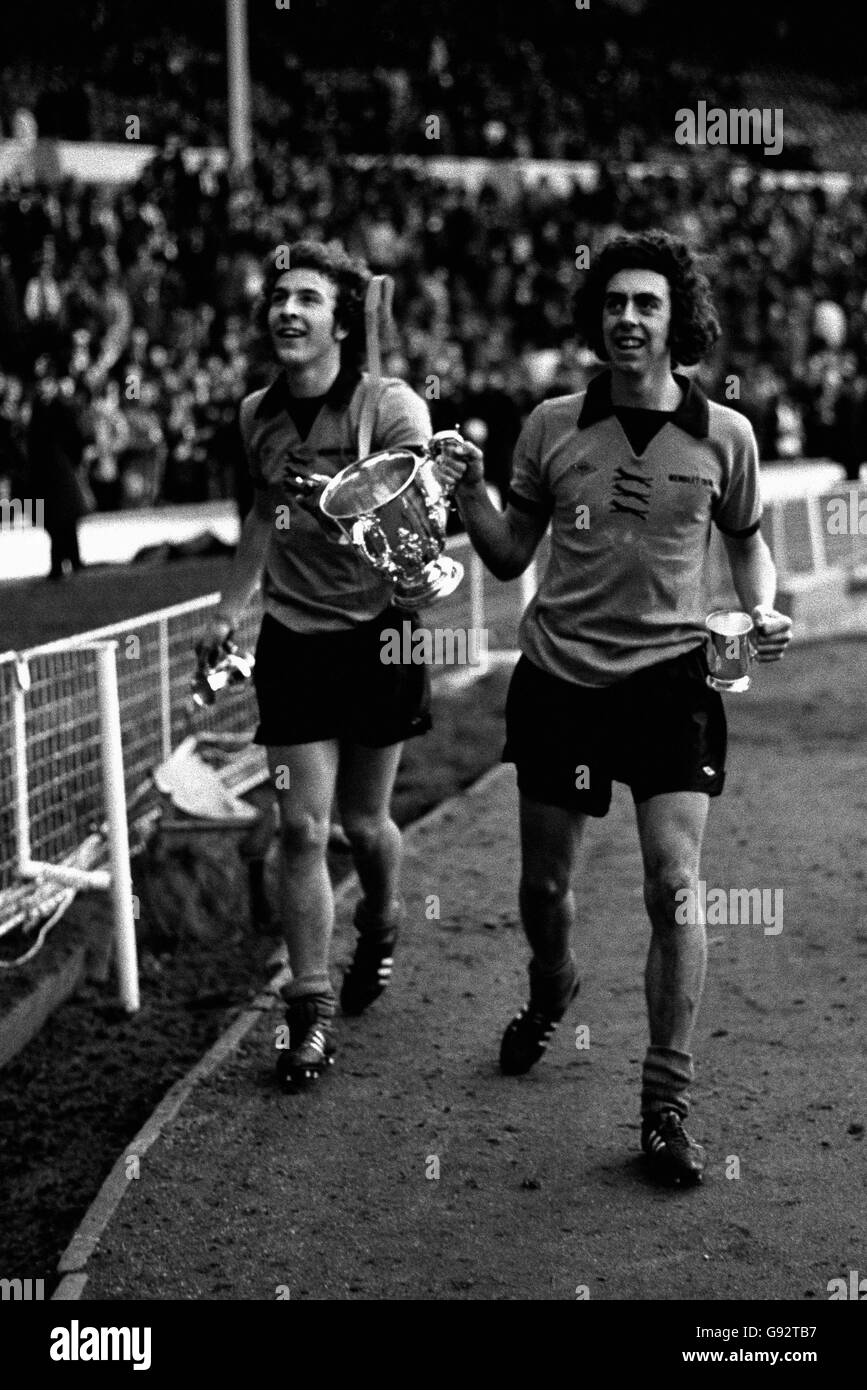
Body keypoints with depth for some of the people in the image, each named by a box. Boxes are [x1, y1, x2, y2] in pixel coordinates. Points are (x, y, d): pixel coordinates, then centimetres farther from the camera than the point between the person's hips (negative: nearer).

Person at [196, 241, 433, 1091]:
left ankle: (381, 925, 43)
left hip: (377, 634, -3)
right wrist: (229, 608, 19)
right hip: (293, 639, 3)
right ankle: (311, 1011, 3)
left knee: (362, 822, 9)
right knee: (302, 826, -5)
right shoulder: (257, 414, 3)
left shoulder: (392, 407, -13)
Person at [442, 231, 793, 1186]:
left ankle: (666, 1103, -4)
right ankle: (551, 994, 48)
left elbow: (747, 541, 15)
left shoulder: (722, 435, -1)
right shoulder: (553, 425, 0)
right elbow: (509, 559, 8)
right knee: (544, 882, 13)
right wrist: (471, 499, -10)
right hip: (559, 677, 2)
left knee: (674, 885, -14)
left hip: (672, 677, -2)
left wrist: (762, 612, -4)